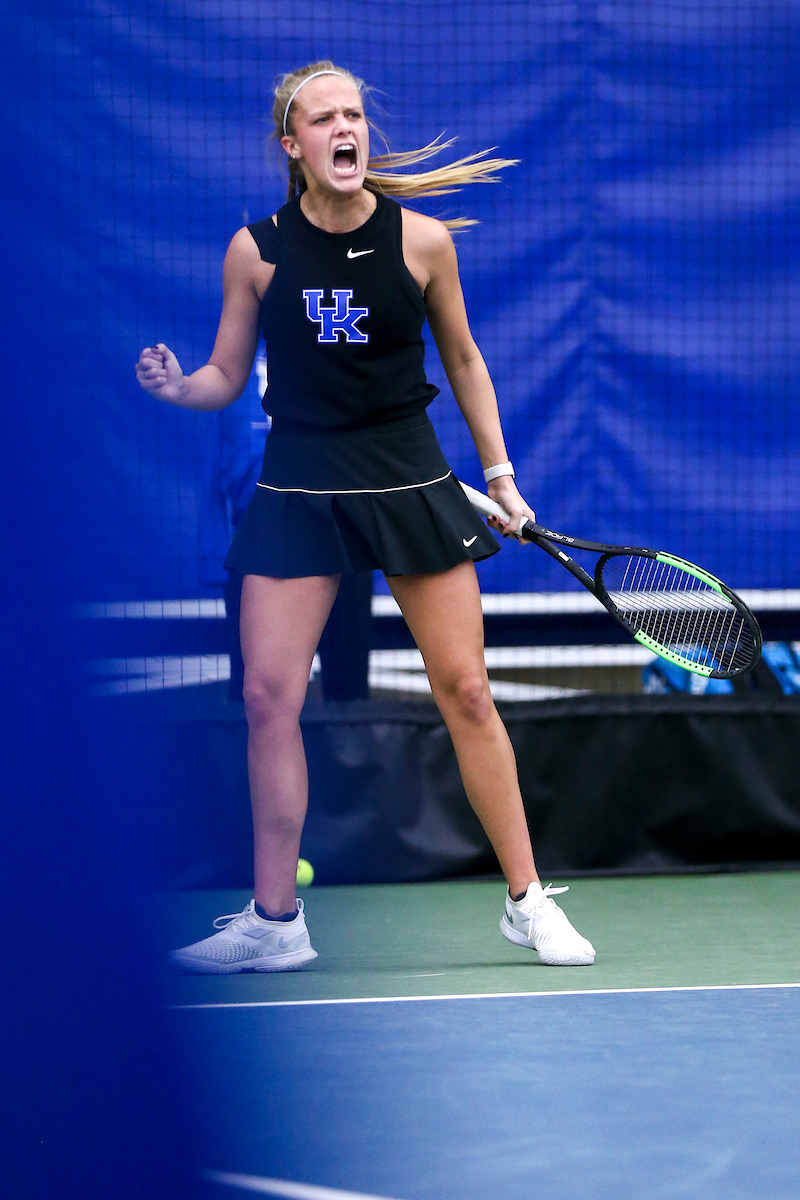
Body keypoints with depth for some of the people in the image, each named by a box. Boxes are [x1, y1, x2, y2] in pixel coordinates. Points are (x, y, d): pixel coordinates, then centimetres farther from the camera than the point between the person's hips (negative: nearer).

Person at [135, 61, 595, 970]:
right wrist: (177, 387, -16)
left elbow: (462, 360, 9)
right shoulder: (257, 249, -4)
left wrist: (499, 475, 11)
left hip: (408, 481, 0)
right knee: (268, 696, -5)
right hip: (298, 490, 0)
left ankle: (526, 902, 12)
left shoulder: (422, 239, -4)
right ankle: (275, 922, 6)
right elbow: (227, 376, 6)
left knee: (464, 691, 1)